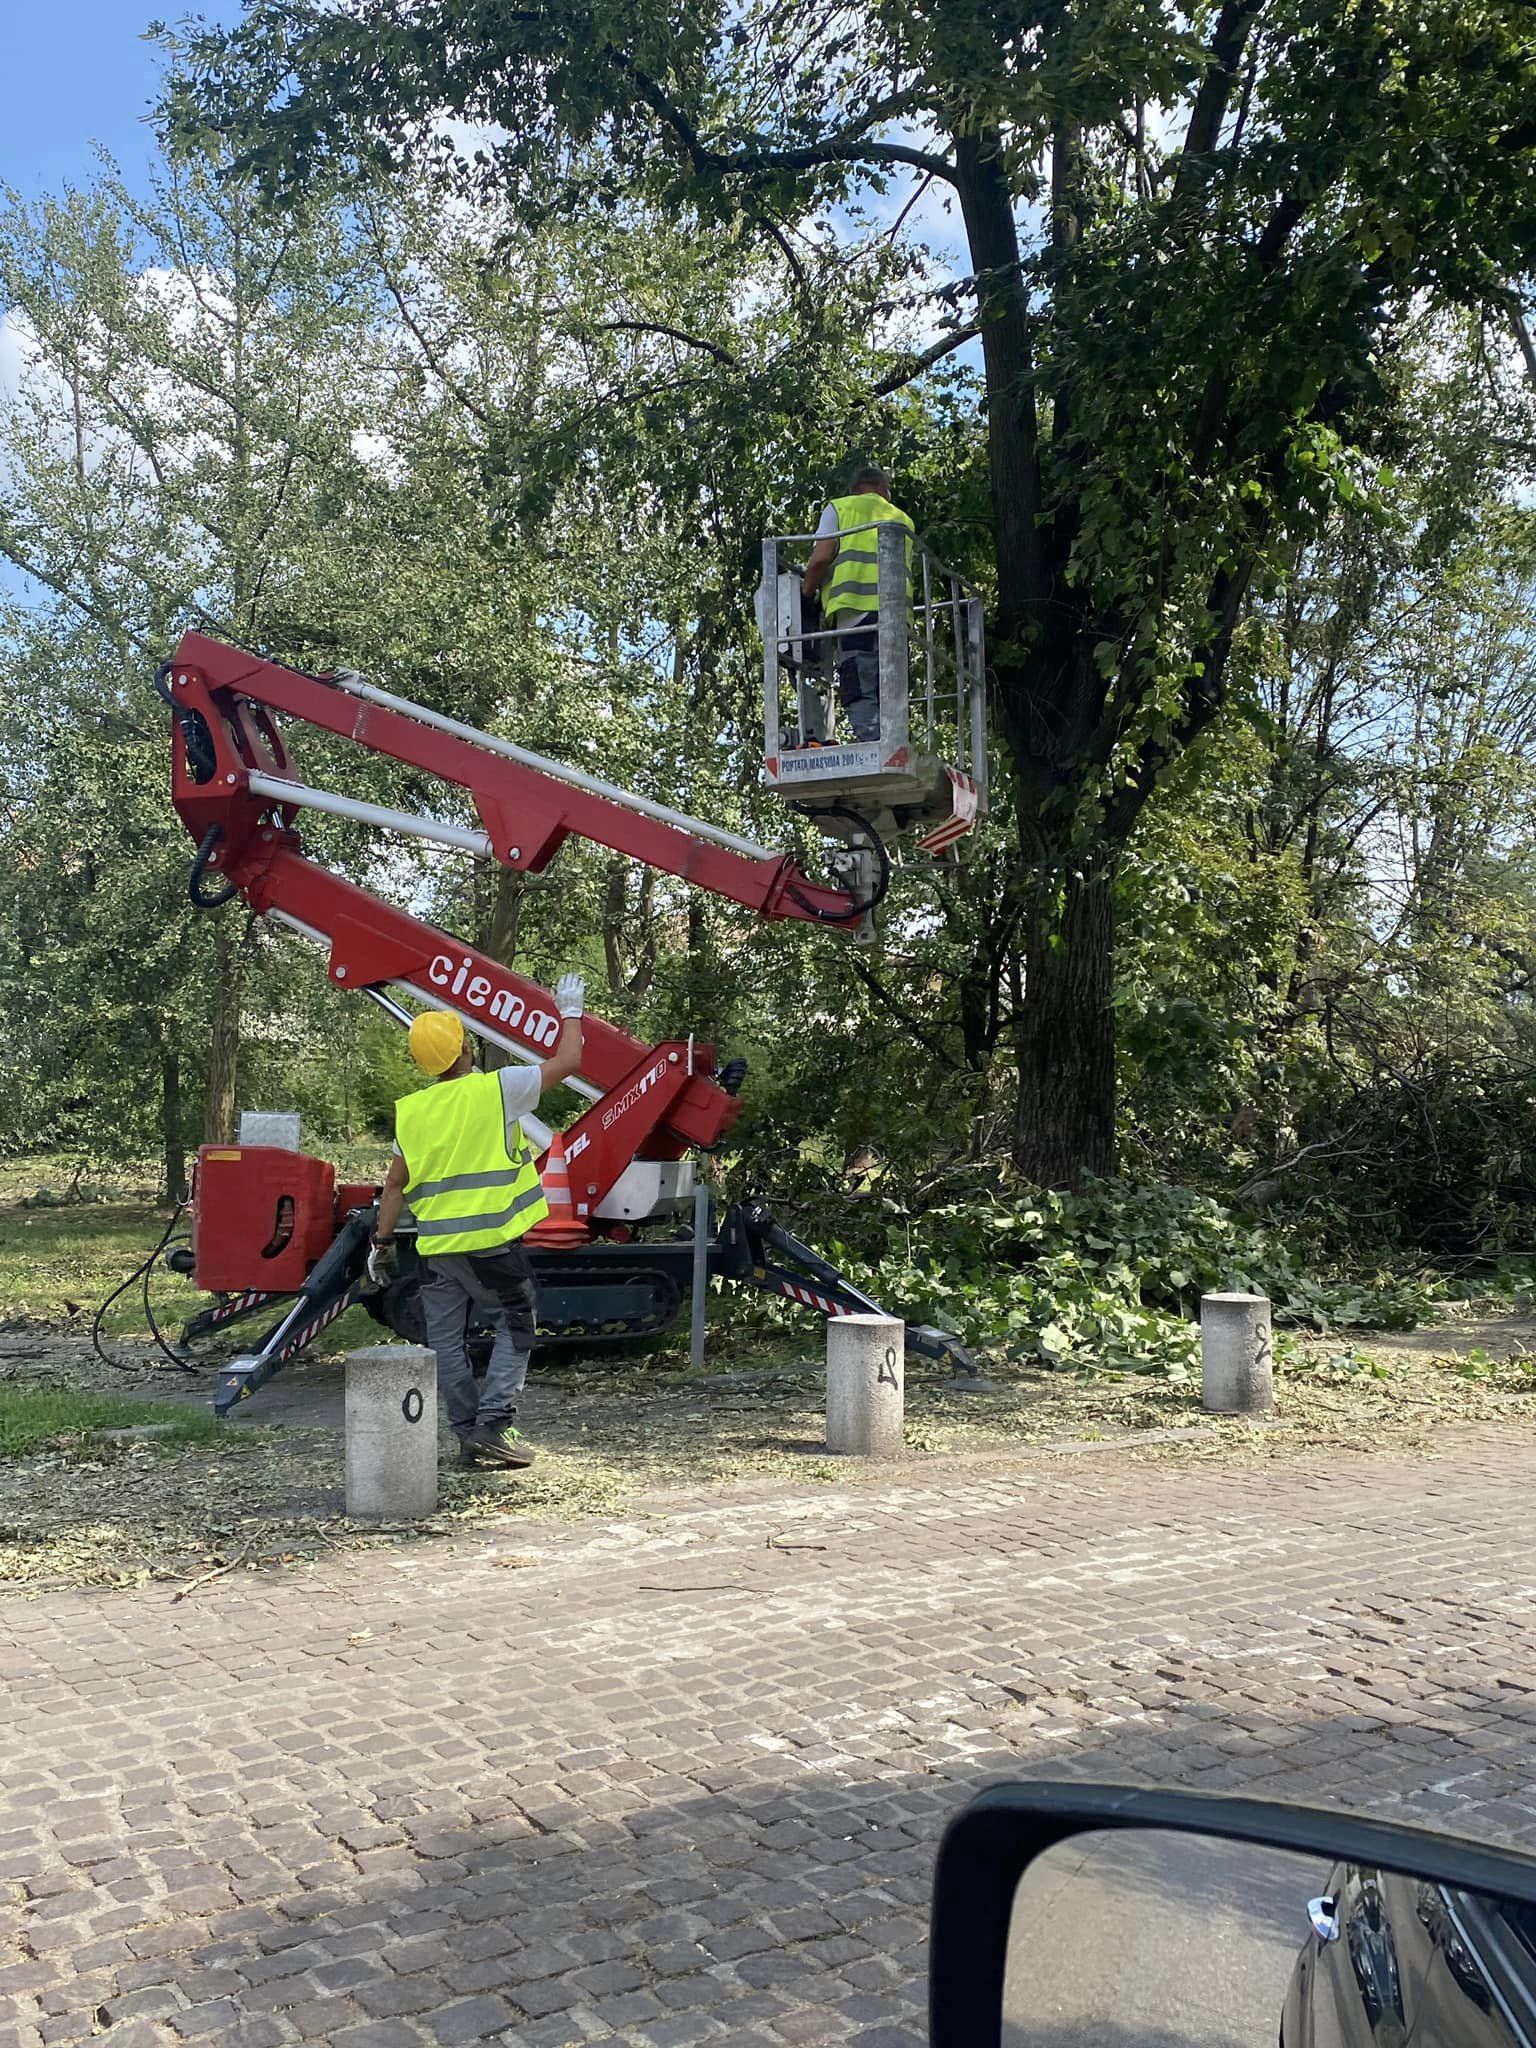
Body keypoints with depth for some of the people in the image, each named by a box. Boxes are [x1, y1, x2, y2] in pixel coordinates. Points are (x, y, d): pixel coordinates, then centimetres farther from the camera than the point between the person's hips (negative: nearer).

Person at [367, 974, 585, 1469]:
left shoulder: (410, 1110, 6)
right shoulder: (495, 1089, -8)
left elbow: (395, 1184, 9)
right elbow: (567, 1061, -1)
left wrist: (382, 1243, 17)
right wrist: (570, 1010, 14)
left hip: (435, 1245, 4)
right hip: (490, 1241, -4)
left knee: (447, 1342, 11)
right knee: (514, 1327, 8)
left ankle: (469, 1435, 15)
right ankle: (494, 1423, -4)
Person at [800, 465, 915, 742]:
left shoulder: (840, 508, 16)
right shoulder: (903, 519, 31)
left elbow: (821, 558, 4)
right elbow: (906, 568, 23)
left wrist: (805, 592, 17)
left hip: (857, 607, -5)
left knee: (861, 695, -12)